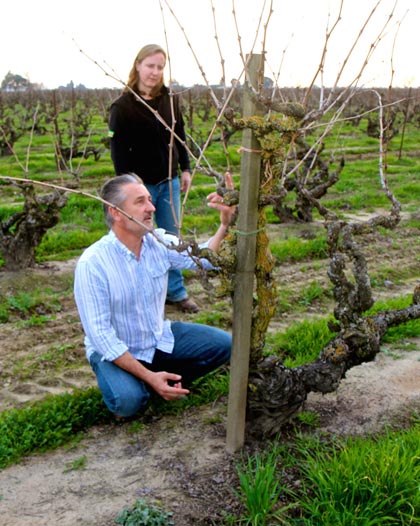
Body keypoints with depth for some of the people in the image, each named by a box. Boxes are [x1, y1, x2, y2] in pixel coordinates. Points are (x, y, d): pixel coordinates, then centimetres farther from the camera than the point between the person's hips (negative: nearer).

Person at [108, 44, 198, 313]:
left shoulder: (170, 100, 5)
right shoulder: (123, 106, -8)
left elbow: (180, 137, 15)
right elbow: (119, 150, -9)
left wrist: (186, 169, 8)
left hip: (169, 182, 4)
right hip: (141, 184, -4)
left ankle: (176, 291, 23)